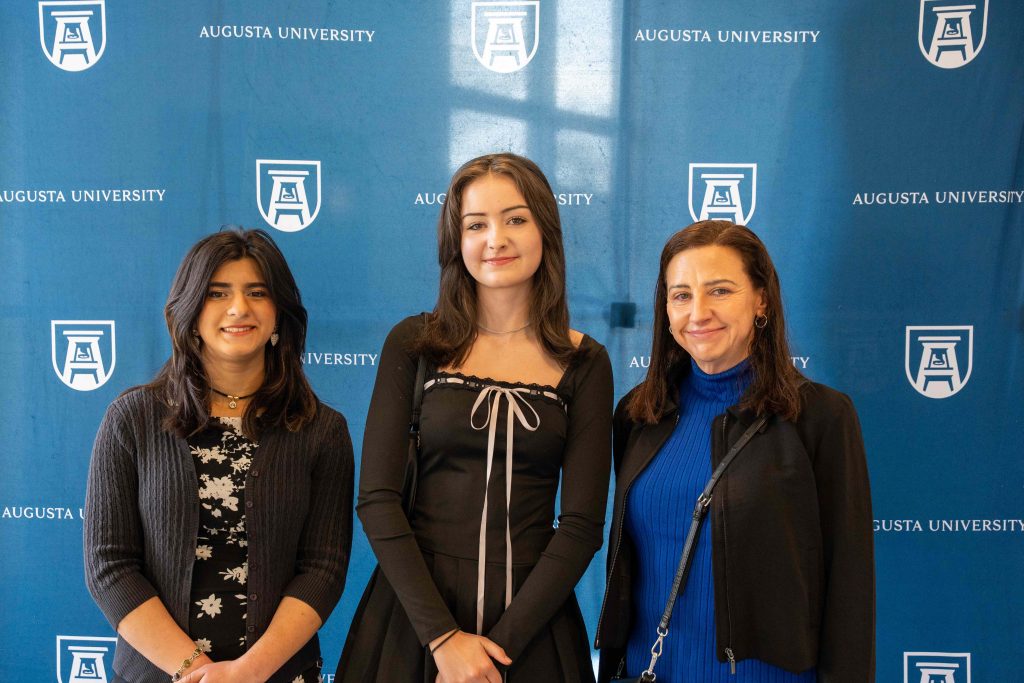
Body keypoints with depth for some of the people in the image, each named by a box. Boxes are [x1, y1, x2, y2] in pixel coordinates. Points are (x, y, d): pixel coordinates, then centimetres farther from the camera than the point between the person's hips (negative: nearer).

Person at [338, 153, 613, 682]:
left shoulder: (585, 363, -2)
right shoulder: (414, 343, -3)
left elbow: (582, 523, -5)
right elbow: (376, 500, -7)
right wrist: (443, 636, -14)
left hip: (531, 620, 0)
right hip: (414, 613, 0)